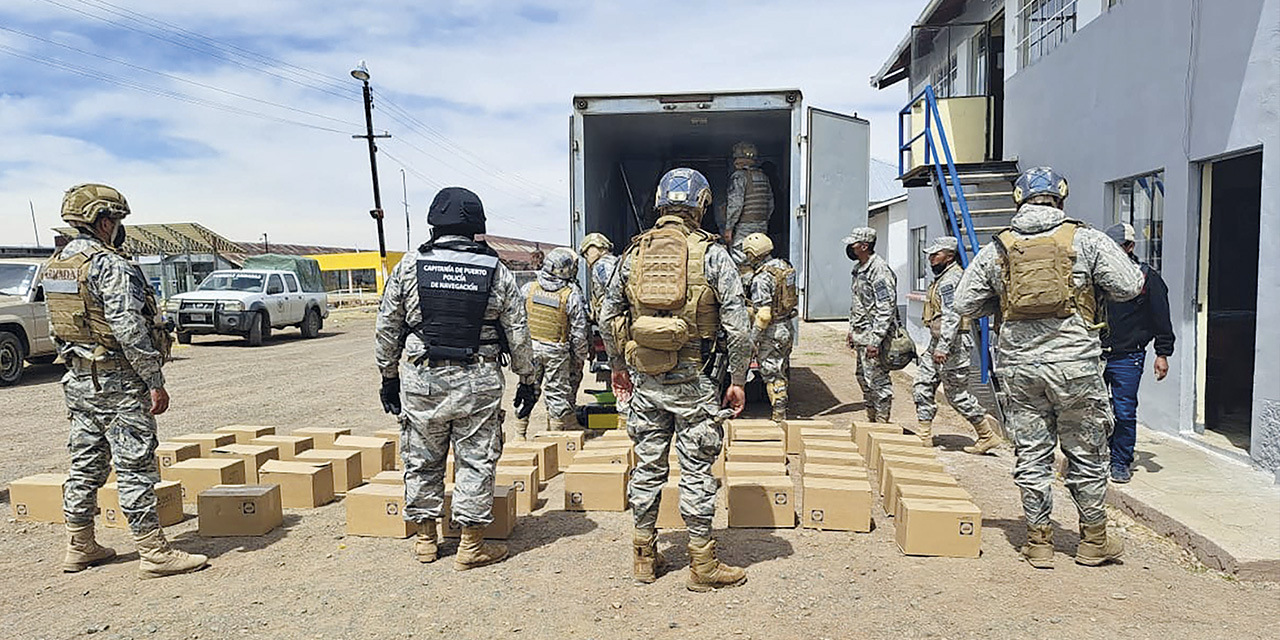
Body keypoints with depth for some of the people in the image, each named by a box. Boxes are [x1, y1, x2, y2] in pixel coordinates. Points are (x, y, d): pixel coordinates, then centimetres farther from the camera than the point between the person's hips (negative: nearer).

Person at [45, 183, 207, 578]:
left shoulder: (54, 266, 12)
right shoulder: (110, 266, -17)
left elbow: (59, 328, 18)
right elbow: (129, 329, -22)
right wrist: (155, 381, -18)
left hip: (78, 380, 9)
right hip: (118, 384, -9)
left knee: (85, 464, 16)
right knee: (135, 467, -5)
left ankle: (79, 547, 26)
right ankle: (154, 552, 0)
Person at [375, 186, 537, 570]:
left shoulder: (410, 266, 1)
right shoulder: (497, 272, 0)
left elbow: (387, 327, 6)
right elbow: (518, 333, 3)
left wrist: (389, 376, 16)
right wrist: (527, 379, 14)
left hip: (421, 380, 1)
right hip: (478, 382, -1)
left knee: (422, 461, 14)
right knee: (476, 461, 7)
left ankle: (425, 539, 26)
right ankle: (471, 545, 12)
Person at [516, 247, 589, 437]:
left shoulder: (528, 289, -3)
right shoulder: (572, 296, -10)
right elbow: (579, 333, -6)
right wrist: (580, 358, 5)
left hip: (529, 348, 3)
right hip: (557, 352, -2)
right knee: (557, 392, 8)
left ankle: (520, 434, 19)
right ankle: (557, 433, 16)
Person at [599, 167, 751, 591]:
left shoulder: (635, 253, 6)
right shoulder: (712, 254, -5)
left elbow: (608, 314, 11)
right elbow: (737, 324, -9)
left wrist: (618, 365, 22)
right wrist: (737, 380, 0)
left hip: (644, 380, 4)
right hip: (691, 381, -3)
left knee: (648, 466, 14)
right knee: (696, 471, 5)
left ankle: (644, 557, 25)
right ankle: (702, 564, 15)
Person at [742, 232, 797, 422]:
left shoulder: (762, 278, -22)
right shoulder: (784, 266, 5)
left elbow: (763, 315, -25)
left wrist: (753, 338, -16)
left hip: (771, 332, -9)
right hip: (786, 327, 9)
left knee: (772, 375, 1)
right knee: (780, 373, 20)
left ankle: (779, 416, 6)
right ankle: (782, 413, 32)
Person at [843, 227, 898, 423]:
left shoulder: (879, 270, -17)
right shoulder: (859, 269, 14)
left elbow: (886, 308, -22)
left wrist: (875, 339, -25)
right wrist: (851, 330, 21)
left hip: (874, 335, -10)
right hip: (861, 334, 10)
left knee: (877, 379, -5)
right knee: (863, 377, 16)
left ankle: (882, 423, 4)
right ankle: (871, 419, 28)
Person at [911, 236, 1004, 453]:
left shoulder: (951, 279, -16)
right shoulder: (942, 278, 17)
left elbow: (952, 316, -26)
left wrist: (943, 347, -30)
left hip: (953, 345, -11)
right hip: (938, 344, 11)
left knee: (957, 394, -3)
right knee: (923, 386, 8)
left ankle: (988, 435, 11)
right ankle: (924, 436, 13)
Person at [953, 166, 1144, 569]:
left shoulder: (997, 250, 4)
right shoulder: (1086, 240, -2)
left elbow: (965, 303, 6)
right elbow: (1129, 286, -3)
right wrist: (1092, 286, 16)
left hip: (1018, 365, 2)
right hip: (1075, 363, -2)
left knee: (1031, 454, 10)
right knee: (1086, 454, 12)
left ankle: (1039, 541, 18)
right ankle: (1093, 541, 26)